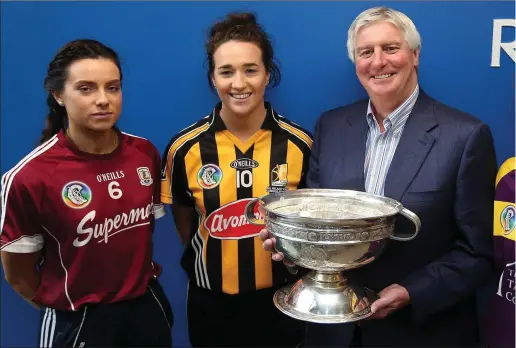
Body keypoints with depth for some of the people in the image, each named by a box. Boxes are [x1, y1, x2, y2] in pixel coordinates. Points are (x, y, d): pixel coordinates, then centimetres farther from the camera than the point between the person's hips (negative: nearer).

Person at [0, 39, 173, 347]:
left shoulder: (146, 154, -6)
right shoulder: (30, 177, -18)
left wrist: (139, 277, 12)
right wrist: (71, 309, 4)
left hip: (148, 306, 4)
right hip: (77, 323, -3)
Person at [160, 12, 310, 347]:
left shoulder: (300, 144, -10)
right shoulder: (185, 147, -10)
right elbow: (183, 218, 6)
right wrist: (211, 261, 10)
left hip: (281, 298, 0)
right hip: (212, 302, 0)